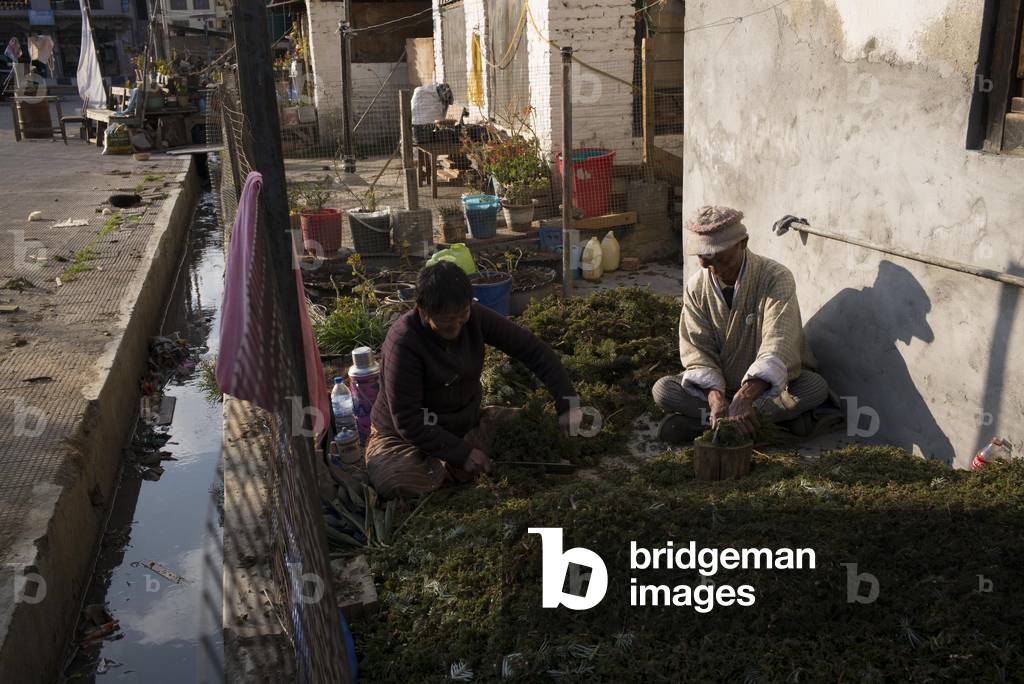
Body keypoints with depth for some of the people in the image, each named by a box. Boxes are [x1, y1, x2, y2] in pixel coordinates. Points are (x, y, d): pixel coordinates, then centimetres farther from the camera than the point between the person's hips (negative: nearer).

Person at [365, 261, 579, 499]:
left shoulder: (474, 318, -15)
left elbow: (531, 348, -11)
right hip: (405, 436, -3)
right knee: (394, 480, -32)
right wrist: (461, 453, -29)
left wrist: (567, 402, -20)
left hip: (464, 424, 3)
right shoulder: (403, 342, -28)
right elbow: (407, 420, -26)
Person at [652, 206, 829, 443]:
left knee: (816, 387, -33)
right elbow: (697, 350, -14)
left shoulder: (776, 278, -20)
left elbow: (777, 345, -33)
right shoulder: (696, 287, -8)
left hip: (769, 383, -2)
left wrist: (746, 396, -49)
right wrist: (715, 397, -34)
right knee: (662, 390, -20)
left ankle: (695, 422, -33)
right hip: (720, 384, 2)